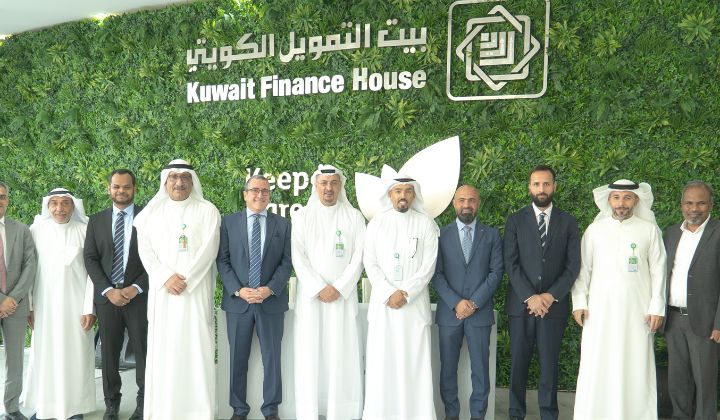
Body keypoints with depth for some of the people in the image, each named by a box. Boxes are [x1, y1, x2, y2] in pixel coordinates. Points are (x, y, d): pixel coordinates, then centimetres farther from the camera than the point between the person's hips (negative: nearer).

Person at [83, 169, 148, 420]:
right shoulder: (96, 221, 10)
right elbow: (90, 259, 4)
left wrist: (136, 288, -12)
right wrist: (108, 290, -8)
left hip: (139, 295, -2)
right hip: (107, 296, 3)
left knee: (143, 351, 0)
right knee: (109, 352, 8)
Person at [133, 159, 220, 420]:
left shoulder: (207, 211, 5)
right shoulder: (152, 211, 11)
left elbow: (208, 250, -4)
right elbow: (145, 250, 3)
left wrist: (185, 280, -13)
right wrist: (166, 278, -10)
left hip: (196, 290, -2)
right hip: (161, 291, 2)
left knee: (195, 348, -4)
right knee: (162, 348, 2)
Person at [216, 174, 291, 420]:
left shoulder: (283, 224, 6)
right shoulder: (229, 222, 5)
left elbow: (287, 262, 1)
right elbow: (222, 260, 1)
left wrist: (270, 289, -12)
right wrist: (238, 290, -11)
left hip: (272, 300, 0)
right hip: (237, 301, 0)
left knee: (272, 357, 6)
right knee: (238, 358, 8)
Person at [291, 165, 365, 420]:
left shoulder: (354, 217, 6)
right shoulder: (302, 216, 6)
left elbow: (358, 257, 0)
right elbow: (298, 257, -1)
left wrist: (339, 288, -10)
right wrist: (319, 288, -10)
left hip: (343, 295, 0)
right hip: (310, 295, 0)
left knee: (342, 354, -2)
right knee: (310, 353, 1)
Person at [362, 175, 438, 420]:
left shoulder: (426, 224, 2)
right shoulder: (377, 223, 6)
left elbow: (428, 266, -3)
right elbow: (370, 263, 1)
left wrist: (406, 294, -13)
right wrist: (389, 293, -11)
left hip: (415, 303, -1)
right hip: (382, 302, 1)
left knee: (415, 361, 0)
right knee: (381, 360, 2)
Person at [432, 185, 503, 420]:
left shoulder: (491, 235, 7)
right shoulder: (441, 235, 4)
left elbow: (496, 272, 1)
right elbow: (436, 274, -1)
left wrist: (475, 302, -10)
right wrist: (456, 302, -12)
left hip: (480, 312, 0)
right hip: (449, 311, 0)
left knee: (480, 368, 3)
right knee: (448, 368, 6)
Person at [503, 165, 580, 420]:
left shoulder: (568, 222, 7)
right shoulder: (515, 220, 4)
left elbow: (573, 266, 1)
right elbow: (510, 263, -3)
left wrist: (551, 295, -10)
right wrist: (530, 297, -12)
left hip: (554, 304, 0)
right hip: (521, 304, 0)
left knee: (549, 365, 5)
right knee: (518, 364, 6)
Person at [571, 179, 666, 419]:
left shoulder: (649, 230, 5)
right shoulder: (594, 230, 8)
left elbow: (658, 271, 4)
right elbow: (583, 269, 8)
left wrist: (657, 308, -1)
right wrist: (579, 303, 1)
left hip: (637, 311, -1)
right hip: (599, 310, 1)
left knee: (635, 367, 2)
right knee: (596, 366, 1)